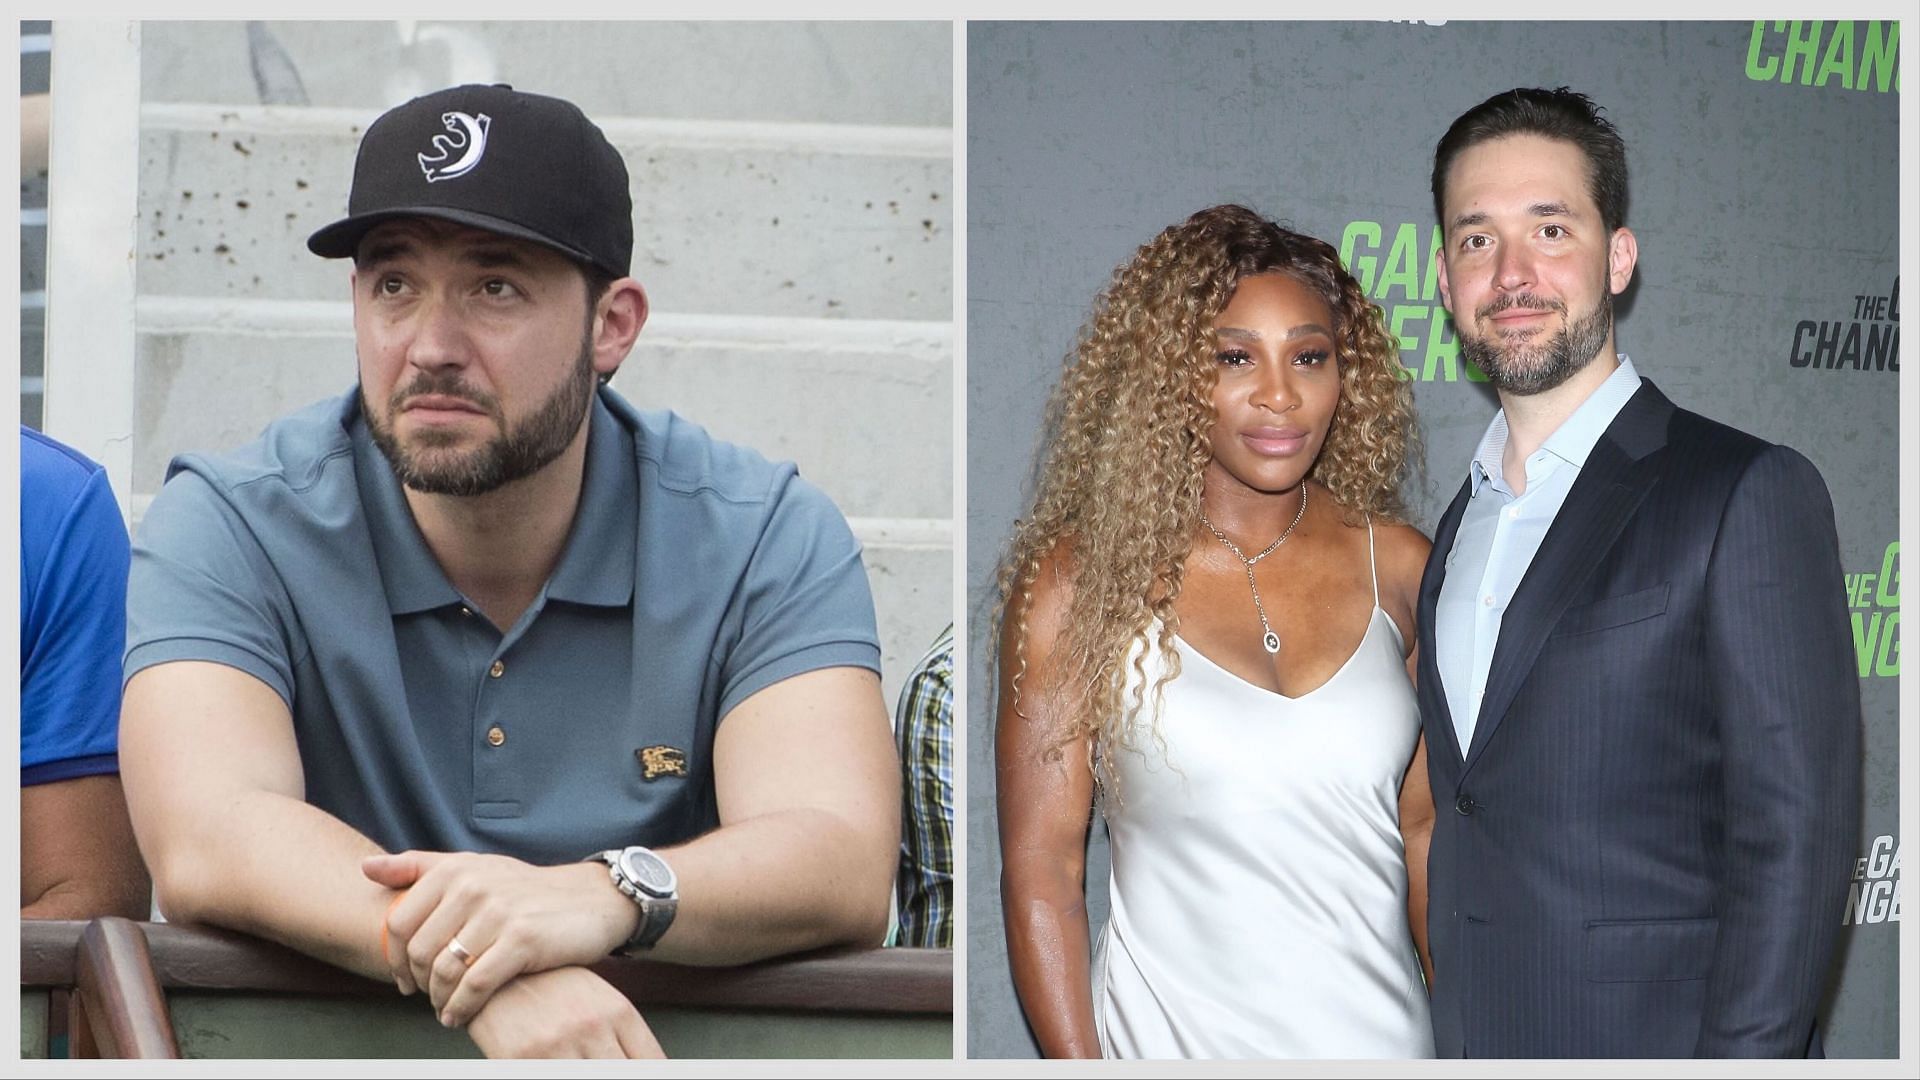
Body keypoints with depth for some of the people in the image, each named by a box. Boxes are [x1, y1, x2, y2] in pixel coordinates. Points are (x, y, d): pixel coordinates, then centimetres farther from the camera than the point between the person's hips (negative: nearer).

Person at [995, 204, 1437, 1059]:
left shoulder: (1398, 566, 0)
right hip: (1175, 1043, -3)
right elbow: (1042, 872, -9)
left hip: (1381, 1025, 3)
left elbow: (1425, 829, 8)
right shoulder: (1079, 583, -10)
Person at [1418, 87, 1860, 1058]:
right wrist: (1451, 1042, 8)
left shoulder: (1750, 495, -9)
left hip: (1654, 1044, -6)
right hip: (1470, 1046, 6)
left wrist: (1737, 1057, -20)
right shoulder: (1459, 527, 13)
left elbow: (1791, 841, -14)